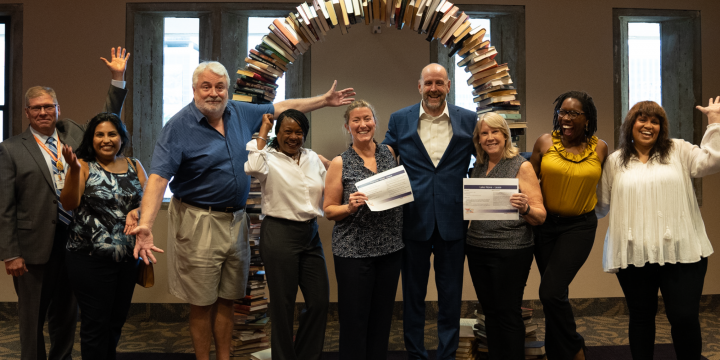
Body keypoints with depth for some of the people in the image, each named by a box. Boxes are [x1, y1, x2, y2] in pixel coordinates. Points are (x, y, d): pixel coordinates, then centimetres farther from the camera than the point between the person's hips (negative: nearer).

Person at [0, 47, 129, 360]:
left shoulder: (75, 134, 8)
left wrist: (118, 78, 3)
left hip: (73, 240, 4)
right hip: (34, 246, -3)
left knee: (66, 314, 16)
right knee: (32, 317, 9)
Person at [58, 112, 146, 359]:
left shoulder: (135, 167, 9)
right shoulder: (84, 166, -2)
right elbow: (69, 204, -13)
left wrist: (137, 211, -14)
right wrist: (74, 170, -26)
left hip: (128, 256, 4)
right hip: (90, 258, -4)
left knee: (117, 320, 15)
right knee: (96, 323, 0)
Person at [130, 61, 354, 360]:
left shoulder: (241, 113, 6)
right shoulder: (179, 126, -11)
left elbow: (281, 108, 20)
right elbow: (158, 178, -20)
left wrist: (325, 100, 22)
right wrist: (145, 224, -33)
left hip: (235, 221, 5)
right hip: (199, 222, -5)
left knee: (226, 300, 14)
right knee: (202, 304, 4)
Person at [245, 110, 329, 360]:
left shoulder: (313, 158, 12)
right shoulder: (269, 157, -6)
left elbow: (328, 190, 20)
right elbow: (253, 168, -29)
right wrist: (262, 131, -18)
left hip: (311, 234, 6)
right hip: (279, 234, -6)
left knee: (320, 301, 9)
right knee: (283, 304, 5)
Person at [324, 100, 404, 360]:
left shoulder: (390, 153, 6)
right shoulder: (340, 163, -3)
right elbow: (329, 210, -1)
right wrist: (350, 207, -18)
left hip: (391, 247, 3)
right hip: (353, 251, -3)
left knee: (382, 318, 12)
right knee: (355, 319, 2)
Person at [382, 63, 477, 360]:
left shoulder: (469, 120, 3)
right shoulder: (399, 120, 3)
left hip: (453, 221, 0)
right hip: (414, 220, 0)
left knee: (451, 296, 11)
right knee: (413, 294, 12)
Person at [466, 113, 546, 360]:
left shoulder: (521, 166, -5)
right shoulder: (478, 167, 11)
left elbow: (540, 216, -8)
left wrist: (525, 208, -29)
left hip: (511, 250, -5)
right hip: (477, 247, 5)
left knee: (508, 314, 2)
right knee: (490, 312, 13)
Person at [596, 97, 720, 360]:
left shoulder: (678, 151, 10)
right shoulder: (615, 161, 11)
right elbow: (601, 205, 13)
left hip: (680, 252, -1)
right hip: (634, 255, 1)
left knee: (685, 318, -4)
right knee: (641, 318, 12)